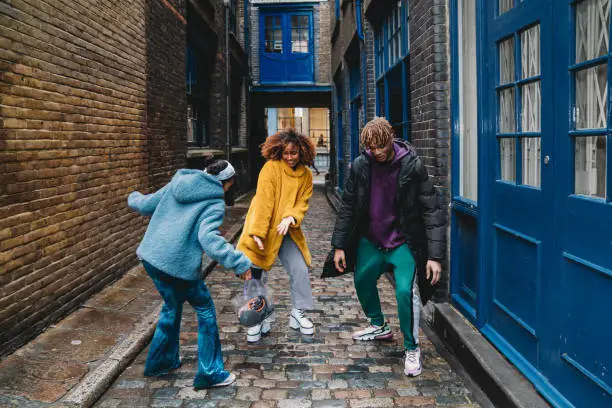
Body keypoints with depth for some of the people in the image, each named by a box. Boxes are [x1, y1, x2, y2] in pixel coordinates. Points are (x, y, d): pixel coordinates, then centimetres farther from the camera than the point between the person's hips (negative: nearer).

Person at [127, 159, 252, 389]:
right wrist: (239, 263, -25)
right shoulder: (214, 203, -9)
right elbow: (208, 238, -24)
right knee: (205, 310, 9)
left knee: (172, 306, 27)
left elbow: (145, 205, 17)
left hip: (150, 256, 8)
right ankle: (210, 373, 14)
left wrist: (134, 198, 40)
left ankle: (159, 362, 40)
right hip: (177, 265, -8)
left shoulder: (176, 184, 11)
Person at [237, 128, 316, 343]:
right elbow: (263, 202, -20)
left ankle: (298, 313, 22)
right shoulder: (271, 168, -14)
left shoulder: (305, 174, 4)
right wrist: (257, 232, -27)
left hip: (287, 231, 5)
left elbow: (302, 203, 1)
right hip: (265, 231, -4)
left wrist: (290, 218, -21)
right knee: (256, 275, -1)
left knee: (300, 271, 3)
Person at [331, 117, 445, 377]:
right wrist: (339, 246, 1)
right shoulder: (360, 166, -8)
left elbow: (431, 211, -16)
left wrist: (435, 255, -21)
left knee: (405, 291, -17)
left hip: (403, 243, -4)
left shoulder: (412, 166, -17)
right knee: (362, 281, 18)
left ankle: (412, 349, 5)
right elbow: (348, 207, 1)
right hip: (371, 240, 5)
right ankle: (379, 326, 45)